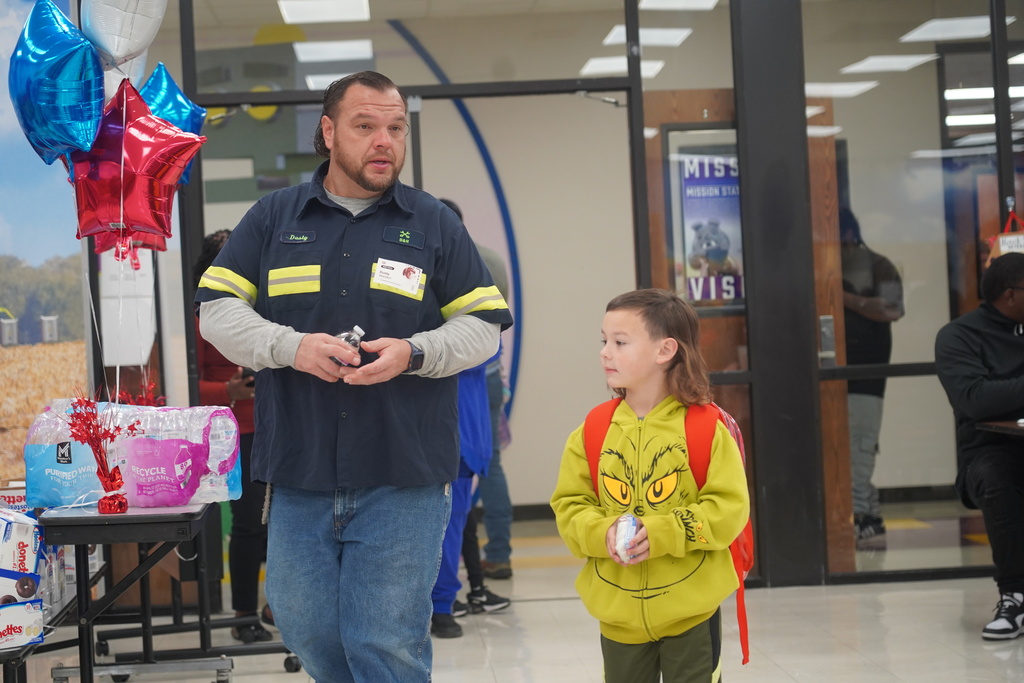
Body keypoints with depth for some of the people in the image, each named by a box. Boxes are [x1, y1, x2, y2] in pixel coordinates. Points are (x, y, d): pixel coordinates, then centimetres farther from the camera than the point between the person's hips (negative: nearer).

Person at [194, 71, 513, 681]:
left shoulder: (436, 224, 7)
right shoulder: (273, 217, 9)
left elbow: (483, 327, 5)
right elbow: (218, 310, 4)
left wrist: (413, 353, -14)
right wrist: (290, 346, -13)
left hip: (403, 481, -2)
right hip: (299, 475, 2)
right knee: (306, 632, 11)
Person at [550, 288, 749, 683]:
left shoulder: (706, 427, -10)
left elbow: (729, 506, -12)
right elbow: (569, 505, 2)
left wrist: (663, 533, -23)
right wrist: (601, 534, -18)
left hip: (691, 610, -3)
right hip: (619, 612, 3)